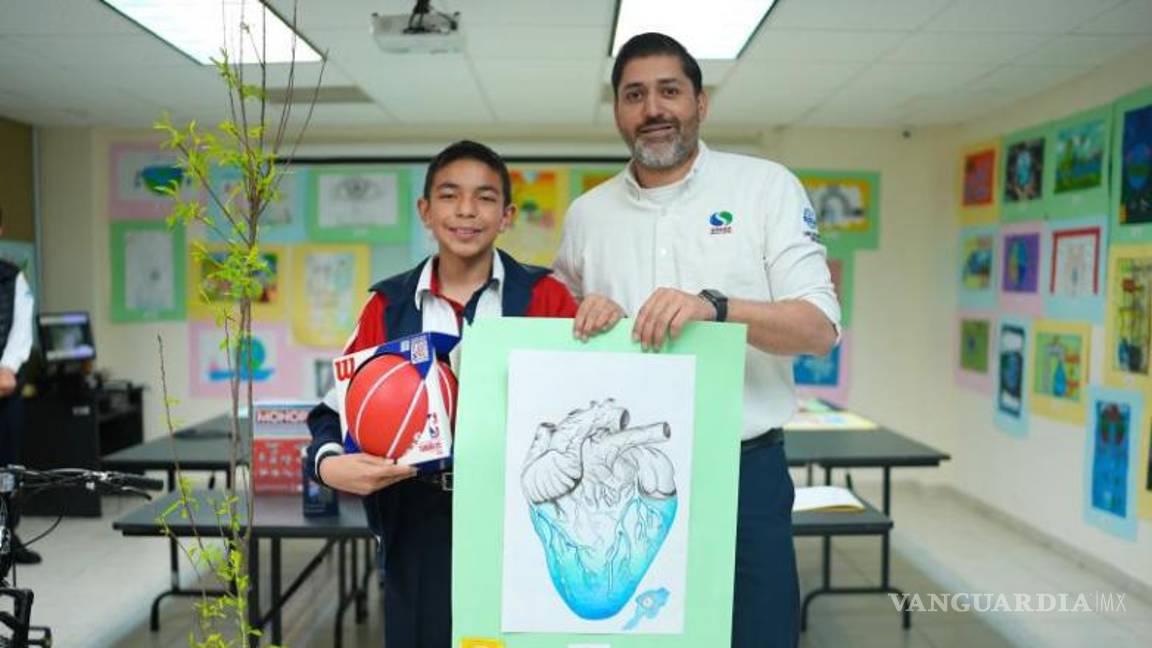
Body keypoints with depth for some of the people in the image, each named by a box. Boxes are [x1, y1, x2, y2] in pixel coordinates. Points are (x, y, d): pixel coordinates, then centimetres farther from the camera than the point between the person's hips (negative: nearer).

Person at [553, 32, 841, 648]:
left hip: (742, 470, -2)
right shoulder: (586, 213, 7)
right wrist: (586, 318, -6)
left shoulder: (767, 186, -2)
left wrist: (714, 306, -28)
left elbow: (819, 328, -10)